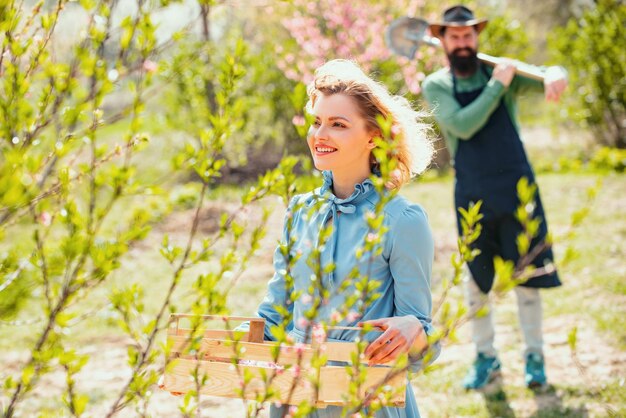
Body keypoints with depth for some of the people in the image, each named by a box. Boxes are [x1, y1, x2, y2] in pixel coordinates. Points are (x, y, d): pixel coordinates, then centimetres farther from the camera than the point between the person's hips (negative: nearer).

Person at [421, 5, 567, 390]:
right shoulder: (436, 86, -1)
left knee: (528, 276, 3)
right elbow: (463, 126, -16)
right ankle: (486, 358, 22)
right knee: (476, 281, 9)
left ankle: (535, 357, 16)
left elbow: (549, 73, -14)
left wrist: (555, 78, -37)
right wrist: (497, 86, -19)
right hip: (472, 195, 0)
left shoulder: (502, 70, 1)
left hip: (517, 188, 0)